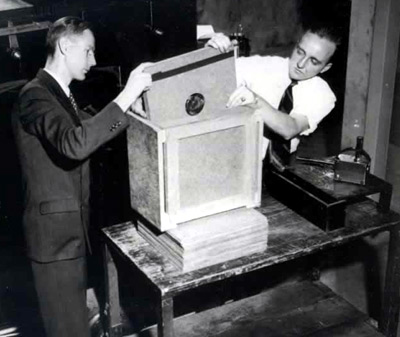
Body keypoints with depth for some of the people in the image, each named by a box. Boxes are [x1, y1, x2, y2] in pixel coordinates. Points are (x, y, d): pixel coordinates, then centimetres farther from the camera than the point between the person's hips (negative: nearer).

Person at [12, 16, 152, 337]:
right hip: (56, 229, -10)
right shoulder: (36, 95, -18)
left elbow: (93, 128, 19)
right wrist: (125, 97, -33)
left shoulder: (59, 94, 14)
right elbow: (74, 144, -34)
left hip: (70, 225, 10)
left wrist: (131, 109, 2)